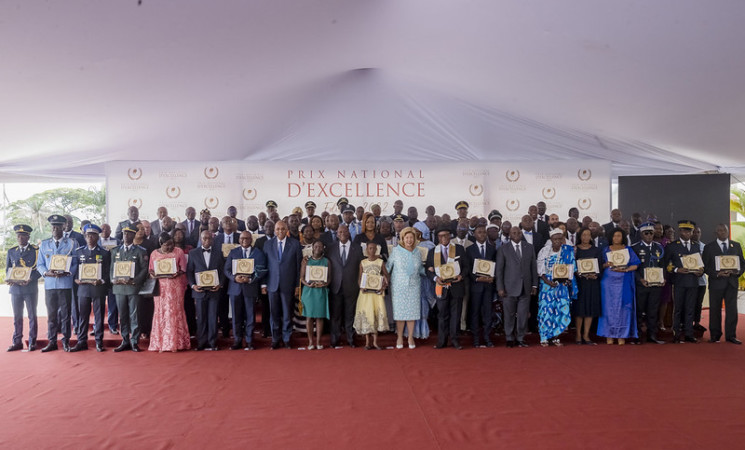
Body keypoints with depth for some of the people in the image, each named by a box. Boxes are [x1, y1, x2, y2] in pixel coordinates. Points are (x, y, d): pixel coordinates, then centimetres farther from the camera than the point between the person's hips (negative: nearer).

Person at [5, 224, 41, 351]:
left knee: (32, 316, 2)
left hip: (30, 288, -3)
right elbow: (8, 270, 14)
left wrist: (30, 279, -18)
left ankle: (32, 342, 8)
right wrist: (9, 280, -7)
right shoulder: (11, 251, 12)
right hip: (15, 288, 3)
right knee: (17, 317, 8)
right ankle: (17, 342, 15)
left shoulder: (36, 250, 1)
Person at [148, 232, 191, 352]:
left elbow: (183, 269, 2)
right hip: (160, 286, 2)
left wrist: (177, 274, -17)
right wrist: (153, 274, -11)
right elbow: (151, 270, 11)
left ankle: (175, 342, 5)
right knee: (160, 313, 1)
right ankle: (160, 343, 8)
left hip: (175, 286, -2)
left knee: (175, 312, -1)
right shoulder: (154, 254, 9)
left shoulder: (179, 252, 2)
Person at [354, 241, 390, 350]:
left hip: (377, 292, 0)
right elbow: (359, 277, 7)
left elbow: (386, 275, 7)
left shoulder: (380, 262, 5)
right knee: (366, 314, -1)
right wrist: (361, 286, -11)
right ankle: (367, 342, 9)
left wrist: (385, 284, -11)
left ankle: (375, 342, 7)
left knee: (377, 314, -3)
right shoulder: (362, 262, 6)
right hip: (365, 292, 0)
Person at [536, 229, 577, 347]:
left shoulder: (568, 251, 4)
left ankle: (554, 336, 10)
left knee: (562, 309, -5)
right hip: (547, 283, -2)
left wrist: (565, 278, -14)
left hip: (562, 284, 2)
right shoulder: (544, 251, 0)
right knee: (546, 309, -5)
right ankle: (544, 338, 5)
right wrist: (547, 281, -15)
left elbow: (571, 268, 3)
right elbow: (540, 269, -2)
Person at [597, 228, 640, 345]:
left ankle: (621, 335, 2)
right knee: (609, 307, -2)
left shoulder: (628, 250, 9)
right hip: (608, 282, 0)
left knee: (622, 308, -3)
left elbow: (635, 265, 2)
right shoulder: (606, 250, 10)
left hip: (624, 282, 0)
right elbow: (600, 265, 8)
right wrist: (606, 265, -13)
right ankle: (609, 335, 2)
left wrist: (625, 269, -14)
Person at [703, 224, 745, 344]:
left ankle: (731, 335, 10)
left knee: (732, 309, 1)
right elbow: (705, 266, -1)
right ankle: (715, 335, 14)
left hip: (732, 282, 2)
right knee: (715, 310, 4)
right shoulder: (709, 247, 3)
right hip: (716, 282, -2)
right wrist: (717, 274, -16)